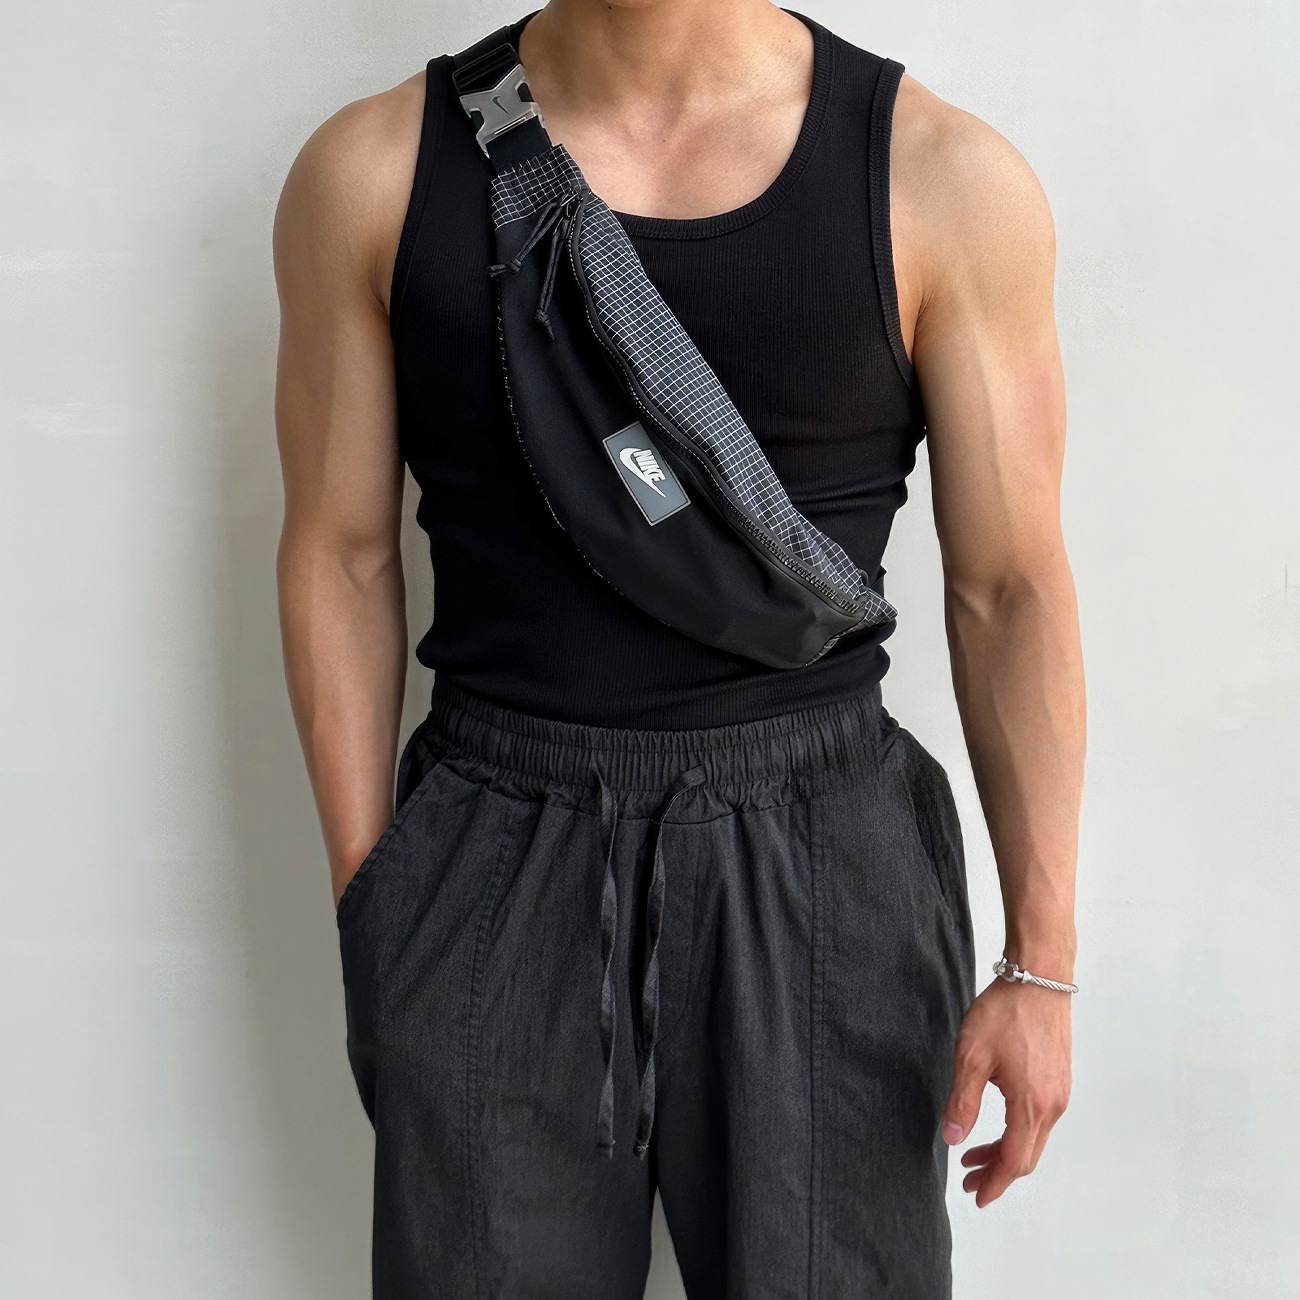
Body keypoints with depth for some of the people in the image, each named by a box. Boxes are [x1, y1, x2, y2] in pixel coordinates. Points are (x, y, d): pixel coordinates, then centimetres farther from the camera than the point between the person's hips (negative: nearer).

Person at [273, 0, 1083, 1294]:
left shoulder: (942, 176, -4)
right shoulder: (373, 169, -1)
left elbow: (1010, 586, -1)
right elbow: (341, 557, 4)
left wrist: (1041, 964, -1)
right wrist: (369, 902, 3)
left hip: (818, 850, 0)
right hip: (496, 854, 1)